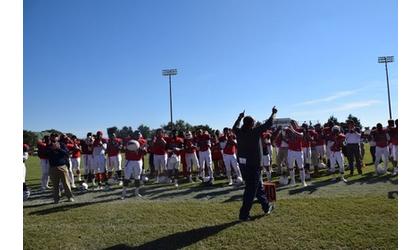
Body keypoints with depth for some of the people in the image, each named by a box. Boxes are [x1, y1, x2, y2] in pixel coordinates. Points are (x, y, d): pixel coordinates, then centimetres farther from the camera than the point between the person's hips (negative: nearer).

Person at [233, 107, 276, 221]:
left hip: (242, 164, 7)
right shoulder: (254, 132, -14)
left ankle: (267, 207, 35)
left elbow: (234, 127, 25)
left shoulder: (239, 132, 1)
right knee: (251, 190, 1)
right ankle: (243, 214, 5)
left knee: (258, 186, 21)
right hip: (253, 165, -7)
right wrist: (273, 113, 11)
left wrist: (240, 117, 38)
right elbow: (268, 124, -5)